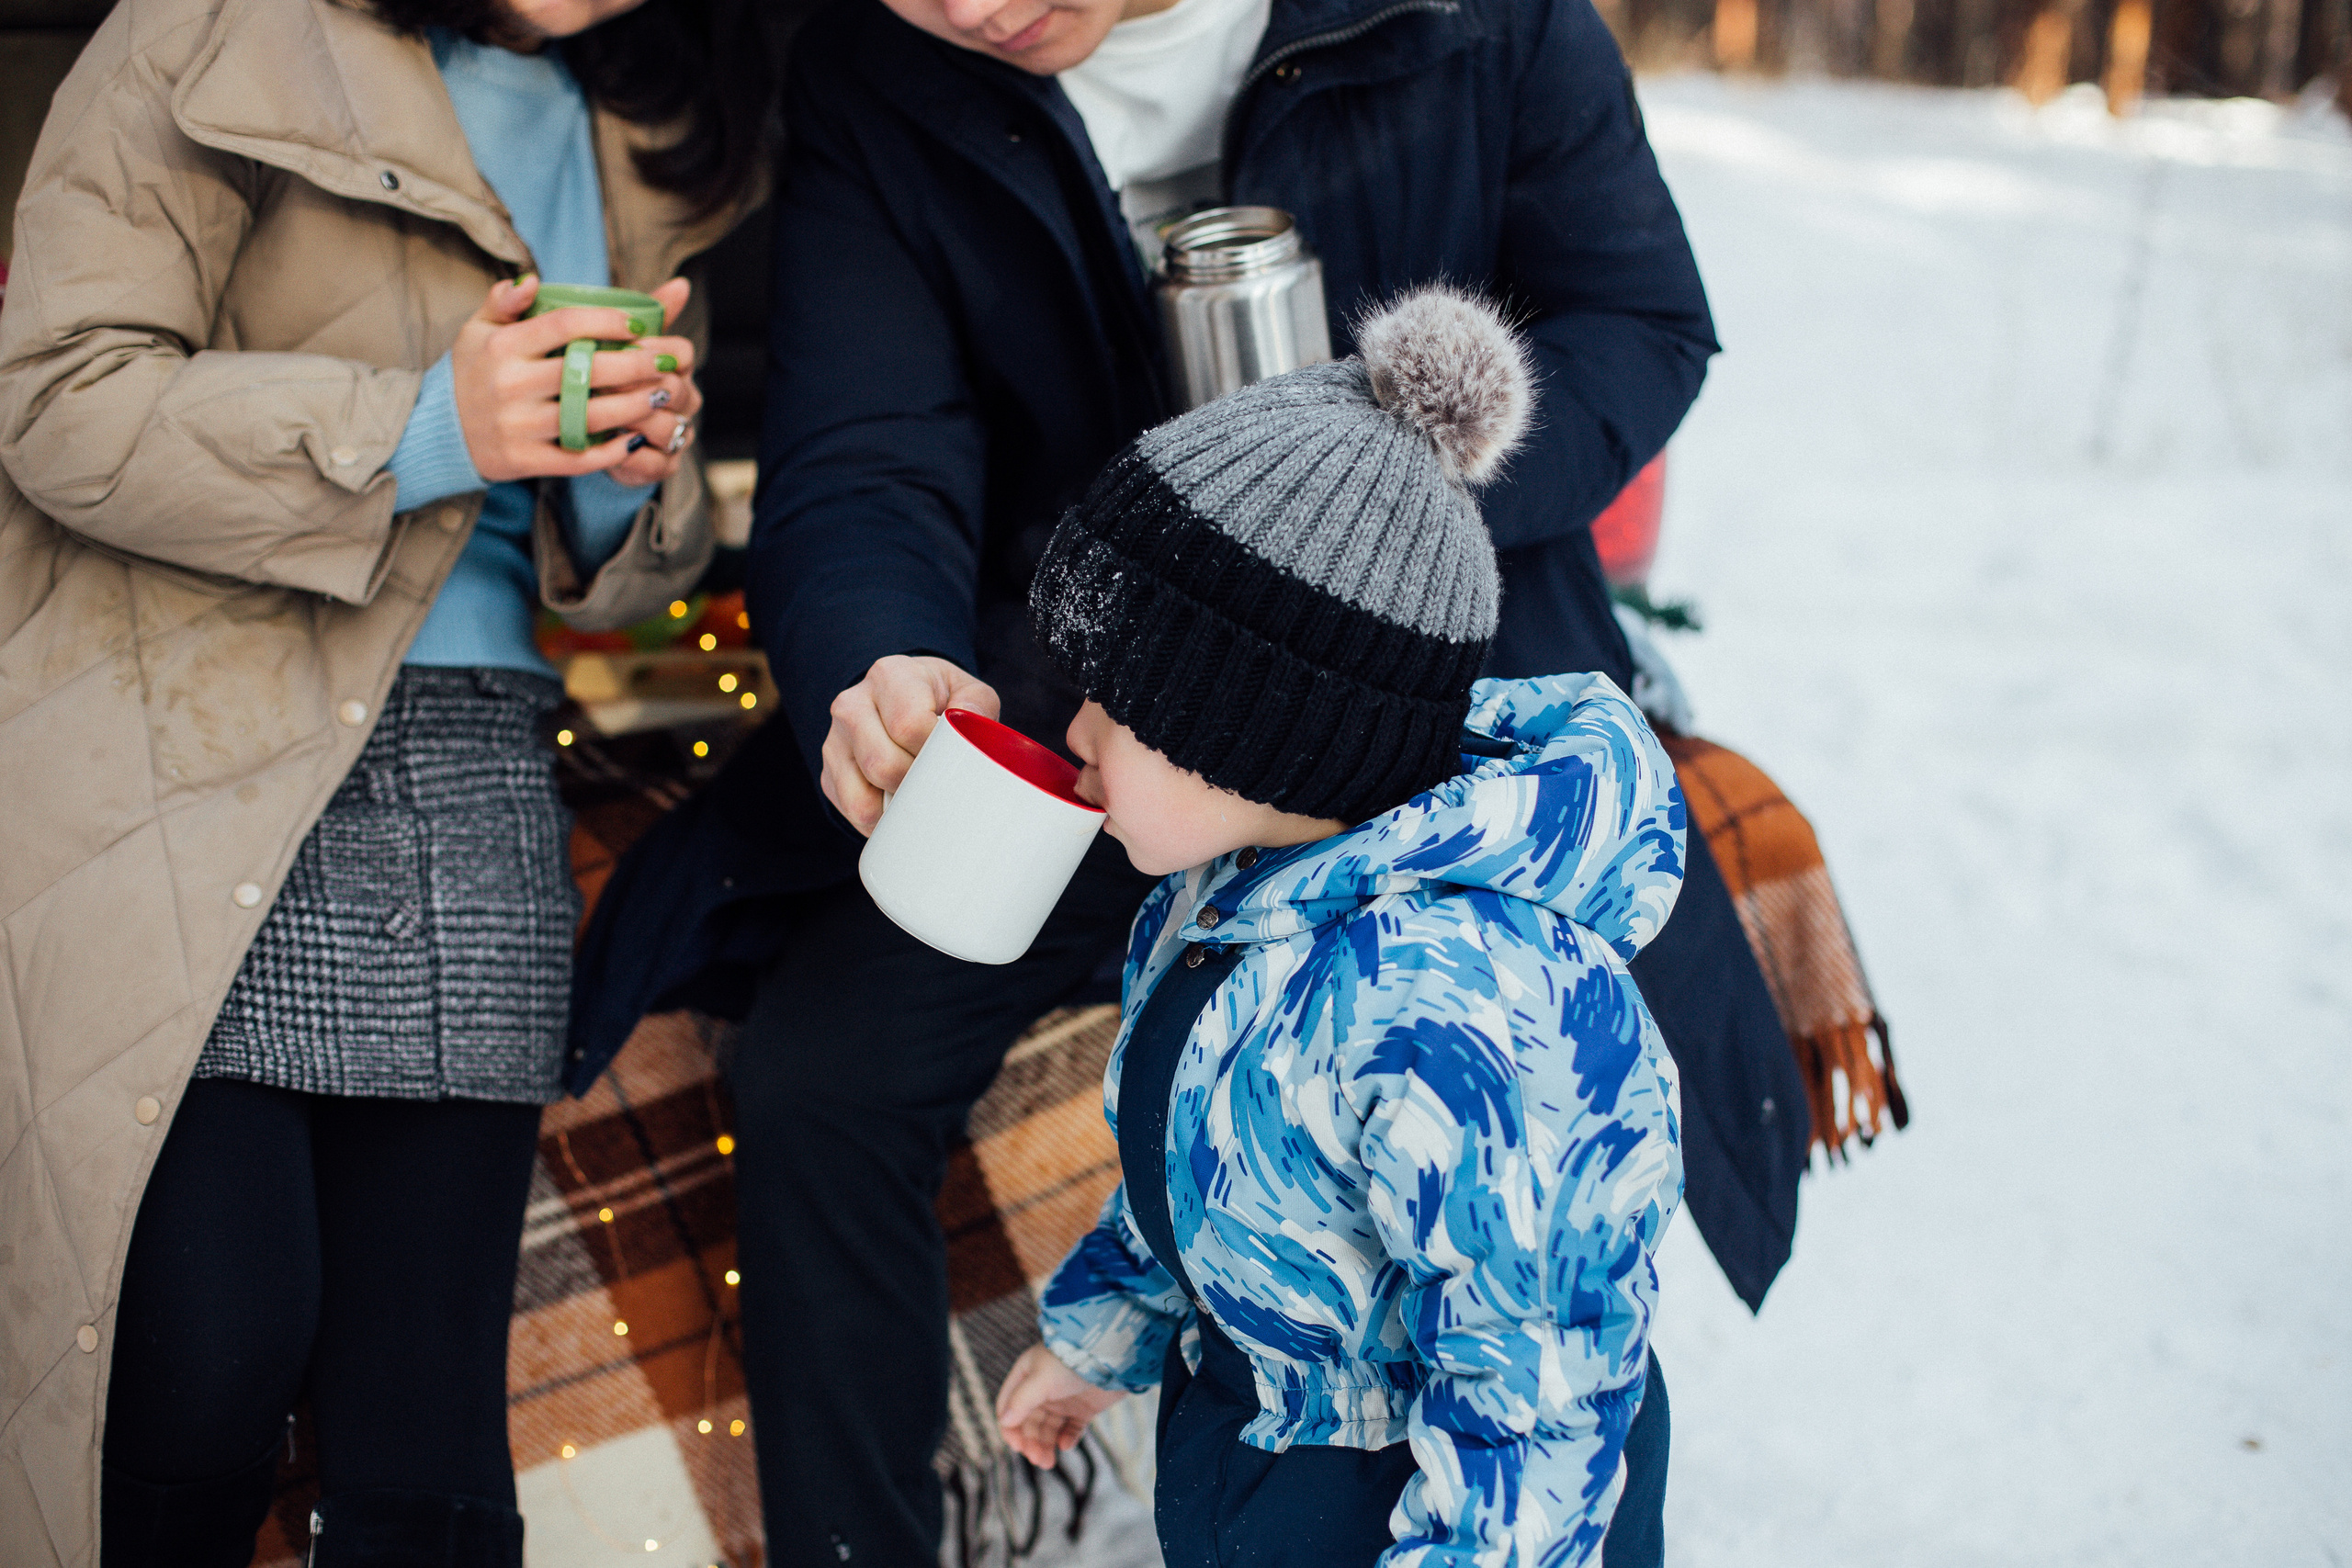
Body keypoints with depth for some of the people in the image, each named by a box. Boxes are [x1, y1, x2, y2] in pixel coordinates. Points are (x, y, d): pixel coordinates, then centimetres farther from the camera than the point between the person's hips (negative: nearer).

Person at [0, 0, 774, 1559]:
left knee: (429, 1438, 0)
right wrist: (420, 427, -17)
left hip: (479, 786, 5)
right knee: (214, 1364, -14)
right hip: (191, 770, -4)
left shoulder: (664, 143, 18)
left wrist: (631, 466, -2)